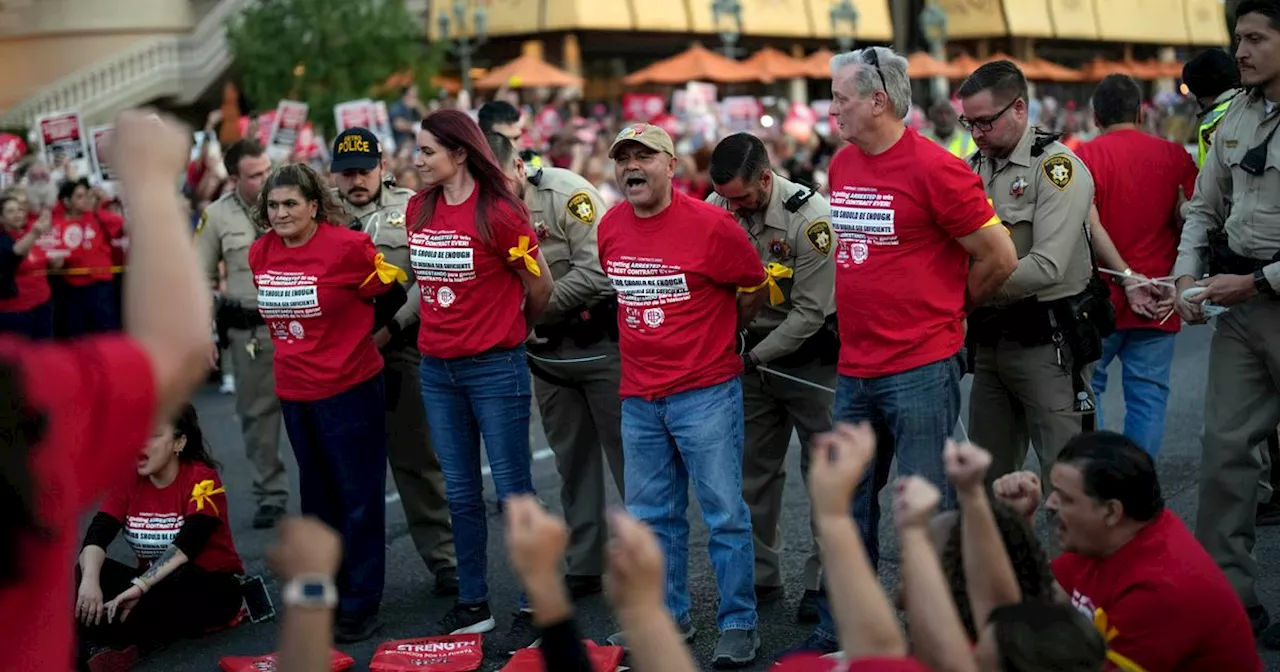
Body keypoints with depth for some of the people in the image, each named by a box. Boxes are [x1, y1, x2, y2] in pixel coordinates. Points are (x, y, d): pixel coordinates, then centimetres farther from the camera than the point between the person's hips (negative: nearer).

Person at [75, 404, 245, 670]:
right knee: (83, 573, -19)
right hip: (158, 585, 5)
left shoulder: (202, 480, -15)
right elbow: (96, 536, -14)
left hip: (211, 588, -5)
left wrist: (139, 587, -43)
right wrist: (89, 581, -35)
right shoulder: (127, 481, -1)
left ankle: (99, 642, -33)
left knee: (177, 583, -39)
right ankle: (97, 646, -42)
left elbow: (185, 546, -29)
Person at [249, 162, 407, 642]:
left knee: (359, 497, 2)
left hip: (349, 387, -6)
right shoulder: (260, 253, 2)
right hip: (293, 391, 6)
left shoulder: (348, 245, -14)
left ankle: (360, 604, 10)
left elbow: (393, 292, -4)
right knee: (317, 495, 17)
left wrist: (359, 333, 2)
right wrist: (291, 342, 10)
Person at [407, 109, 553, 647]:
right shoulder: (418, 210, 5)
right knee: (460, 492, 12)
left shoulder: (499, 213, -13)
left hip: (494, 368, -6)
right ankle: (473, 603, 23)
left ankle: (533, 607, 10)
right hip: (437, 369, 6)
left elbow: (540, 284, -3)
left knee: (513, 490, 1)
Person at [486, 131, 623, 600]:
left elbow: (597, 273, -24)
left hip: (601, 345, -6)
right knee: (572, 463, 14)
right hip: (546, 354, 6)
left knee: (626, 456, 1)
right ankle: (584, 568, 23)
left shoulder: (568, 194, -18)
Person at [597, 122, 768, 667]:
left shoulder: (711, 225, -12)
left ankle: (739, 625, 10)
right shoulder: (610, 228, 4)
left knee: (725, 513, 0)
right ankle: (669, 617, 26)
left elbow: (754, 290, 1)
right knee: (652, 516, 13)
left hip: (706, 392, -5)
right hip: (639, 396, 6)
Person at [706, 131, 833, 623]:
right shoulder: (716, 209, -5)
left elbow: (810, 311, -19)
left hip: (811, 357, -5)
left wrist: (755, 356, -18)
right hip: (753, 353, 5)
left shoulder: (811, 218, -21)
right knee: (753, 471, 10)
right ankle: (760, 577, 20)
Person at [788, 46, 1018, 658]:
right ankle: (838, 633, 26)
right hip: (854, 370, 7)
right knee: (848, 508, 14)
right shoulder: (841, 165, 9)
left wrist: (949, 307, 5)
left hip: (920, 370, -7)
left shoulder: (935, 169, -13)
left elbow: (999, 258, -8)